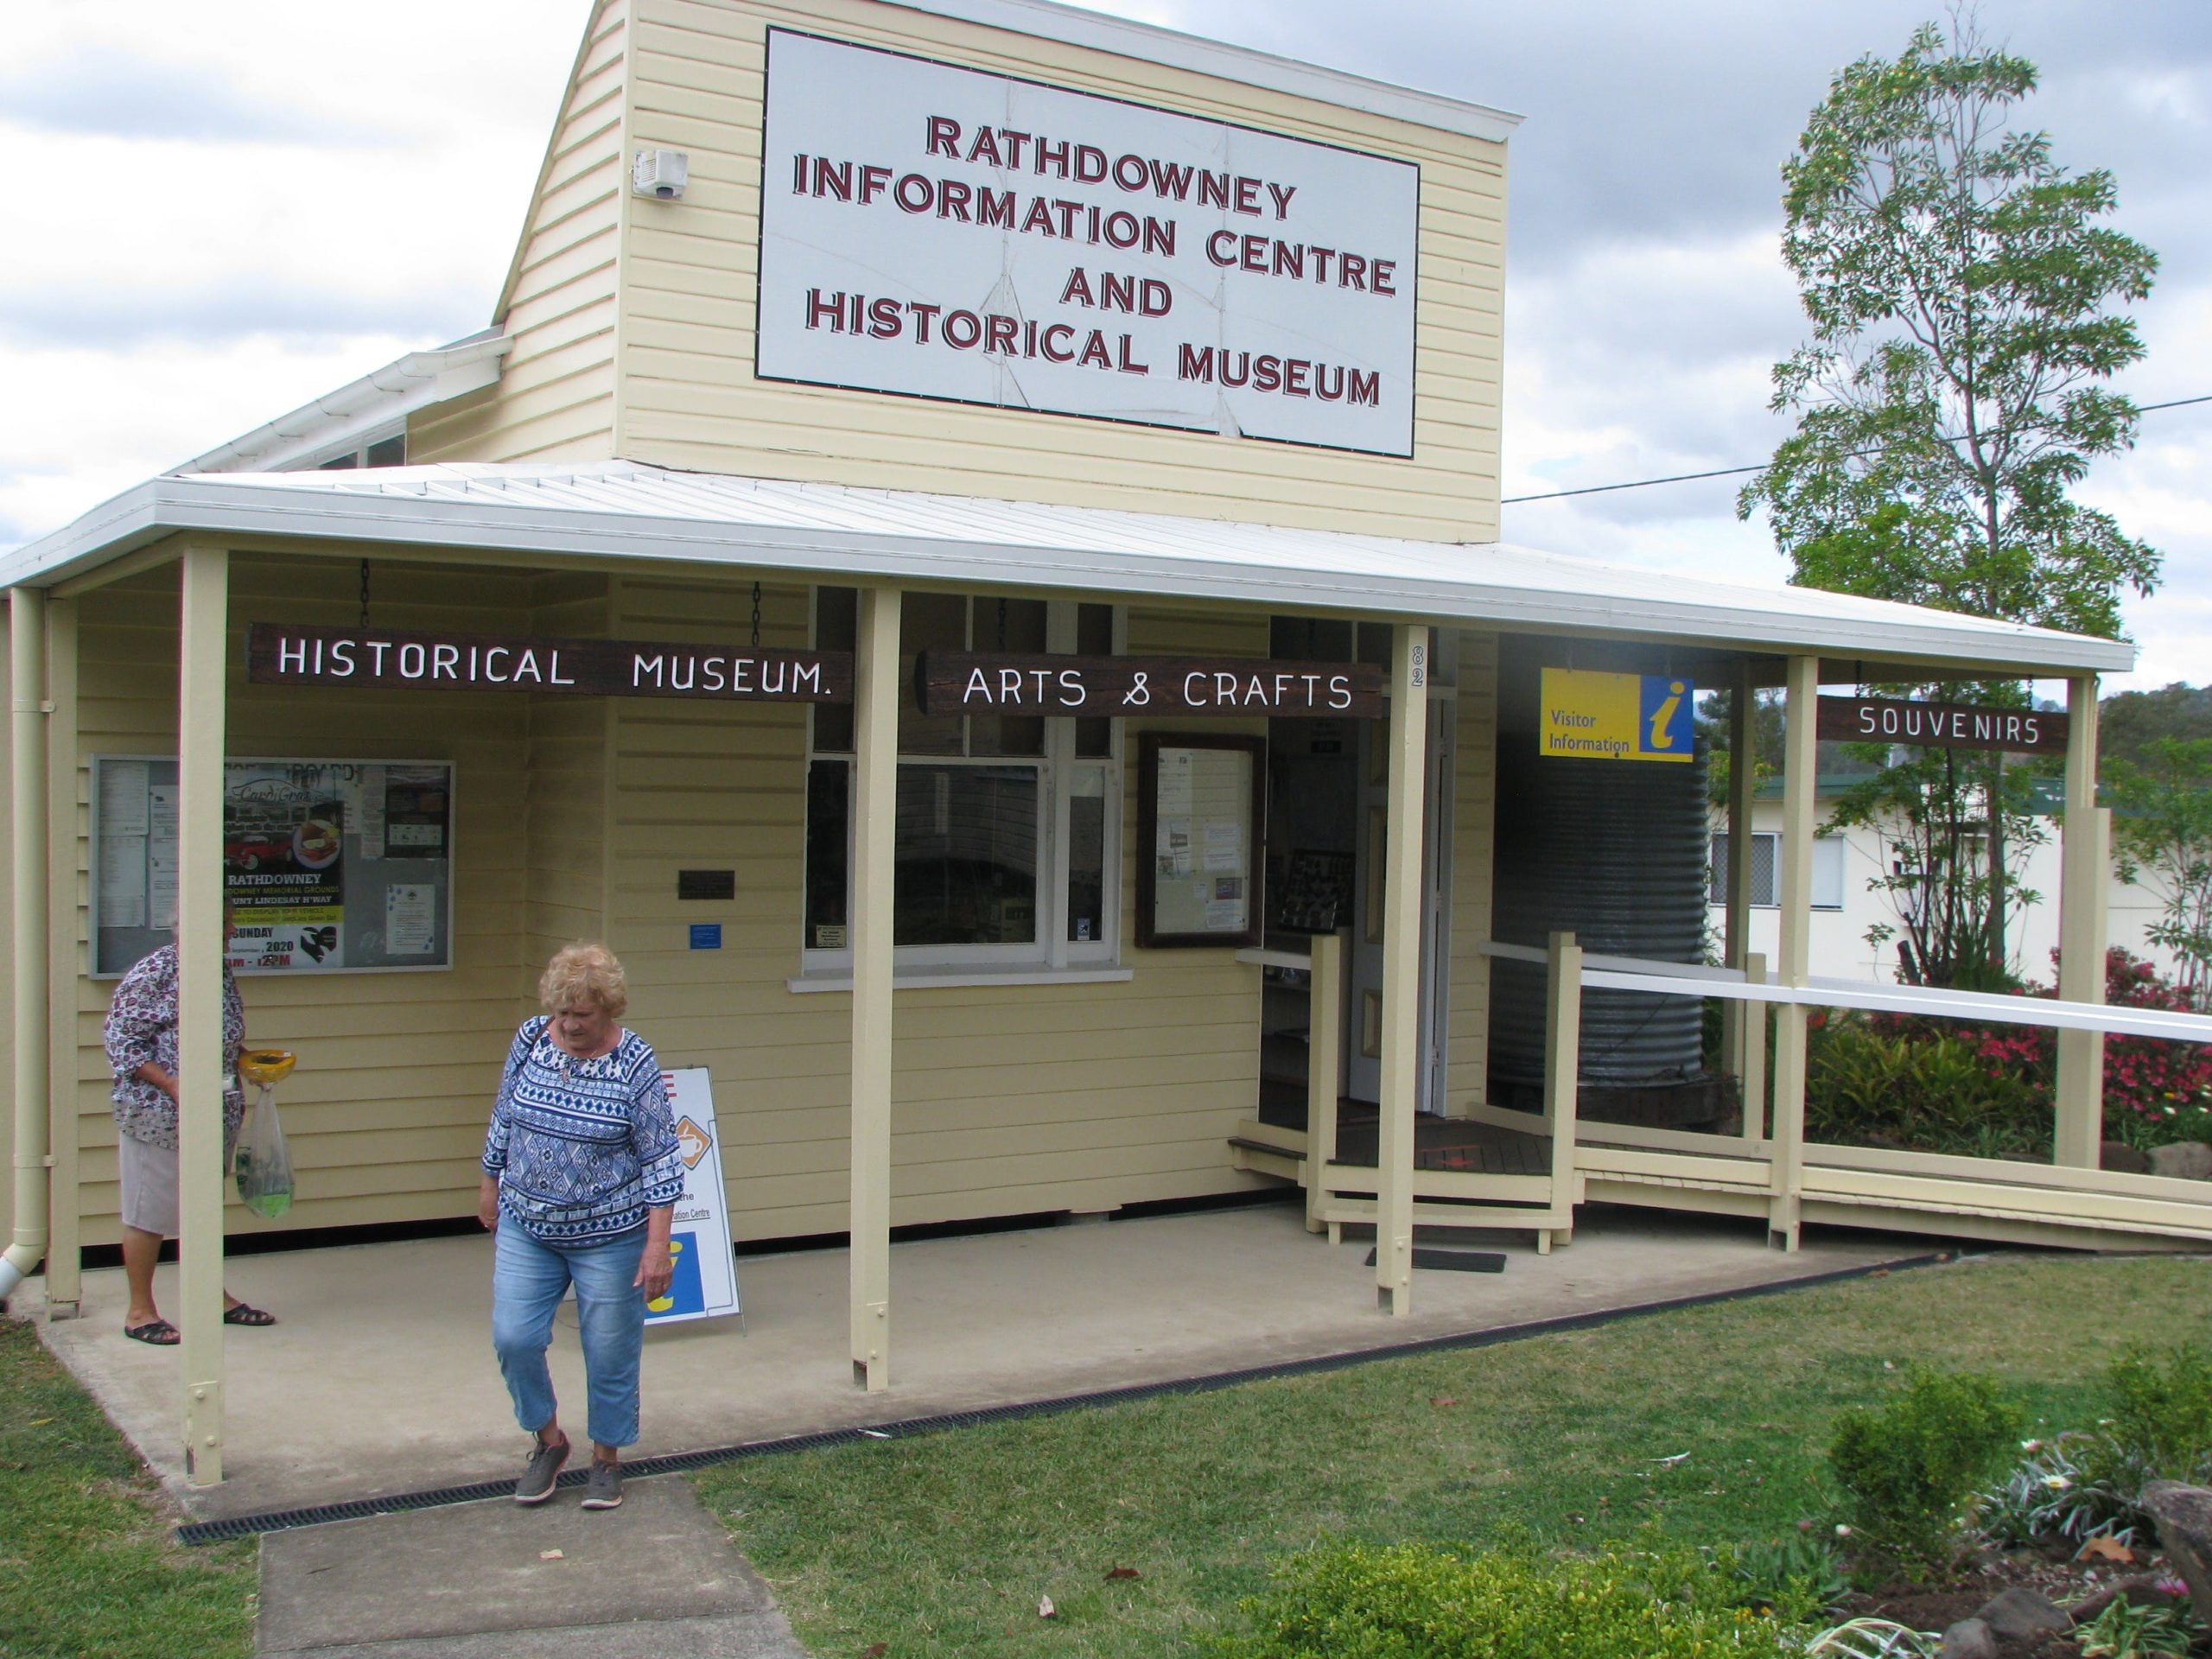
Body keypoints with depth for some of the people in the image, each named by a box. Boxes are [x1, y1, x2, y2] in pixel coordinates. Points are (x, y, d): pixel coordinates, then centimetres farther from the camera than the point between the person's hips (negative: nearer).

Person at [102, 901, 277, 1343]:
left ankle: (214, 1295, 29)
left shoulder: (222, 971, 9)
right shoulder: (151, 974, -15)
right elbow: (121, 1042, -15)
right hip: (157, 1116, -8)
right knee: (149, 1213, 2)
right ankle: (140, 1311, 13)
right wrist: (173, 1085, -23)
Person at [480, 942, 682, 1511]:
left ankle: (606, 1458, 26)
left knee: (610, 1353, 5)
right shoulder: (531, 1039, -3)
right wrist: (491, 1185, 18)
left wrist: (657, 1244, -15)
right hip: (526, 1229, 4)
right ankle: (549, 1441, 21)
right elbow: (503, 1118, 12)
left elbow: (660, 1159, -12)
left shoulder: (635, 1064, -14)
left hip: (609, 1237, -3)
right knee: (513, 1338, -2)